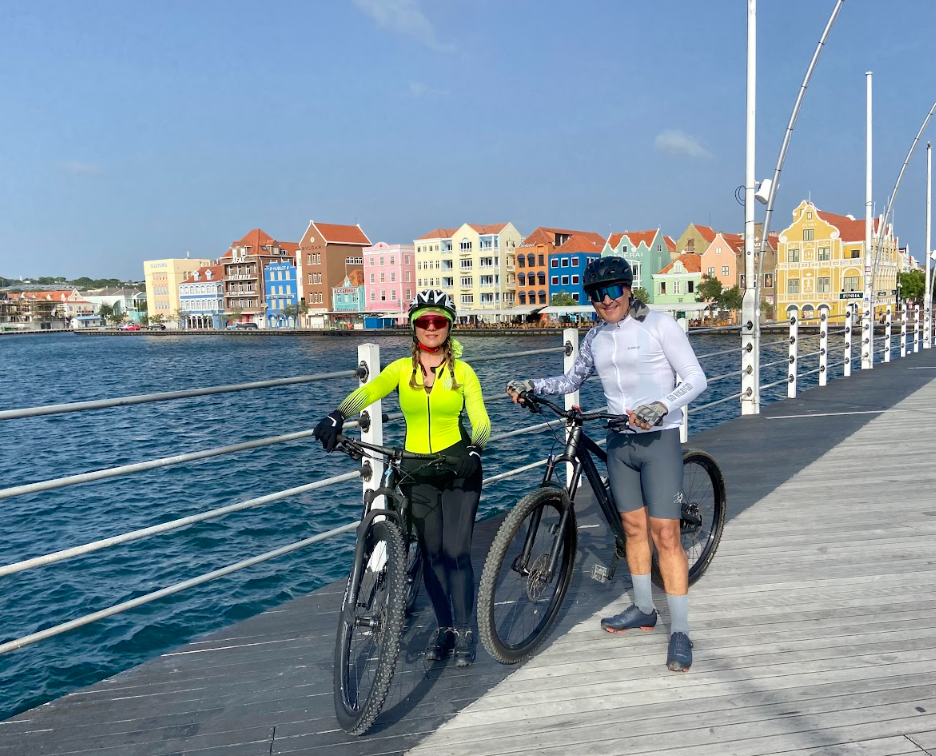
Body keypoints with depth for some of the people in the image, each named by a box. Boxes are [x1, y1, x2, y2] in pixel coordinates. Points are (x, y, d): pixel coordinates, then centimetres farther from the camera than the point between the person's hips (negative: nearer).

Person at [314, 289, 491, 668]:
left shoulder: (462, 371, 0)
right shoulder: (401, 369, 1)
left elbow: (480, 419, -10)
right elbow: (368, 391, -19)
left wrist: (475, 451, -32)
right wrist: (337, 417, -38)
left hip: (458, 467, -1)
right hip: (417, 468, 2)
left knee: (456, 552, -7)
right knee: (432, 553, 5)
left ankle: (464, 633, 9)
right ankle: (444, 628, 23)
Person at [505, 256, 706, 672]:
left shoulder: (659, 325, -9)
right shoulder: (596, 337, 8)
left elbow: (695, 379, -11)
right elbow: (571, 380, 19)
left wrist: (661, 408, -28)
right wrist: (530, 385, 3)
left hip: (659, 439, -5)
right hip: (619, 441, 6)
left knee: (665, 535, -7)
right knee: (633, 527, 14)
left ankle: (680, 632, 0)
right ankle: (643, 609, 30)